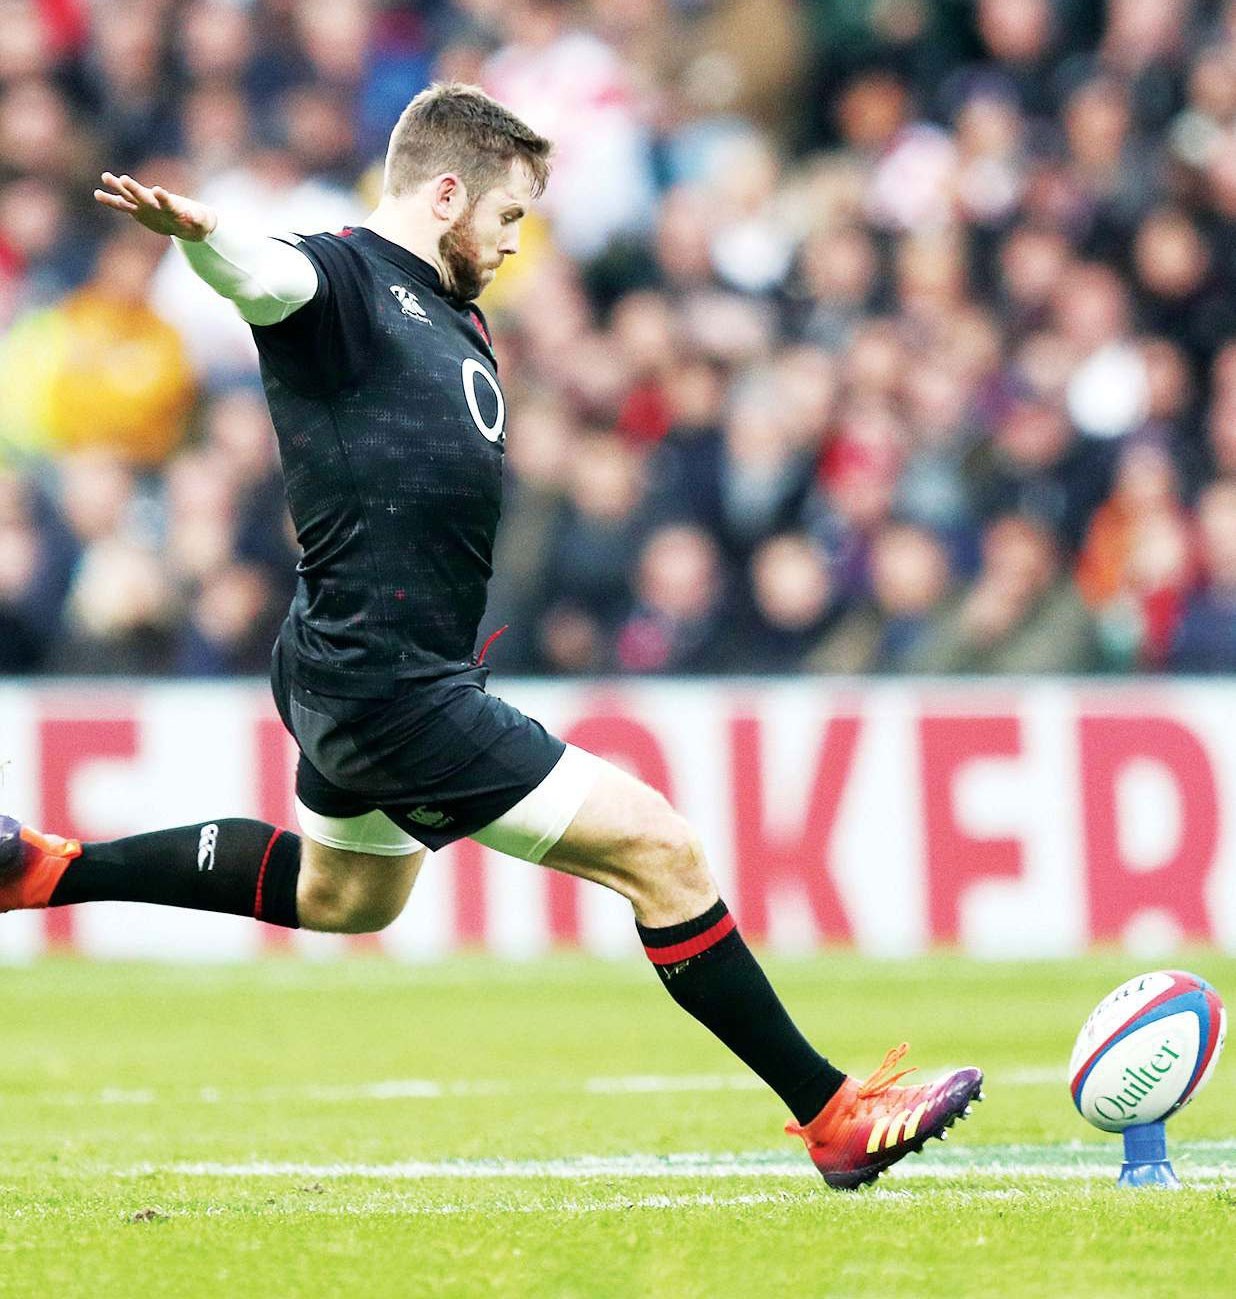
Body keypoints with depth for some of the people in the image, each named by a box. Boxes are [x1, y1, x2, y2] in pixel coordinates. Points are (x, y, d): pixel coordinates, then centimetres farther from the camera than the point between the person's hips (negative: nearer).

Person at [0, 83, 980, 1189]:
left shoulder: (458, 320, 16)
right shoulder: (344, 280, -13)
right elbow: (268, 278, -36)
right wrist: (199, 234, -57)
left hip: (357, 675, 11)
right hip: (391, 692, -11)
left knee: (342, 895, 35)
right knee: (659, 849, -9)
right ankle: (834, 1117, -1)